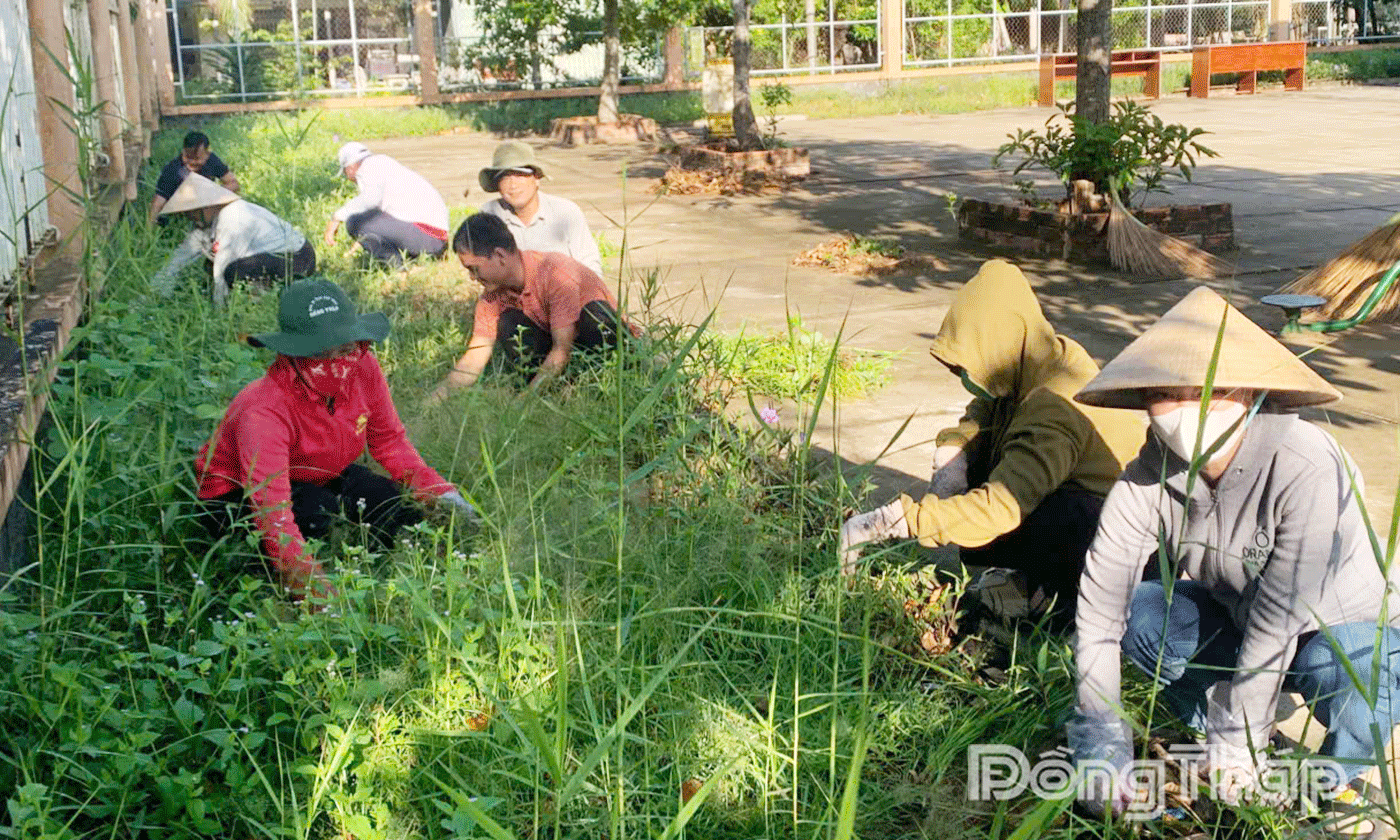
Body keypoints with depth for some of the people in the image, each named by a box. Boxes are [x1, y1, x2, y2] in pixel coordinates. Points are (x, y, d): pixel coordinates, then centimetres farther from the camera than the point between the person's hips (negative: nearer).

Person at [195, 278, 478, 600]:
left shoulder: (362, 368, -20)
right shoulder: (263, 413, -38)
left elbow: (389, 440, -2)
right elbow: (274, 519, -45)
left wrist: (440, 492, -16)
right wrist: (321, 593, -56)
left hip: (319, 477, 6)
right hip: (237, 498, -6)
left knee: (401, 509, -14)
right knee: (317, 512, -35)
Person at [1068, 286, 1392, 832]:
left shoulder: (1305, 468, -35)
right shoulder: (1150, 477, -20)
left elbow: (1280, 618, -32)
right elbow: (1100, 594, -24)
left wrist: (1236, 738, -26)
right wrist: (1100, 737, -29)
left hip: (1341, 625, -4)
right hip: (1233, 618, 4)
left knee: (1349, 676, -36)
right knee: (1137, 611, -21)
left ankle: (1335, 779, -2)